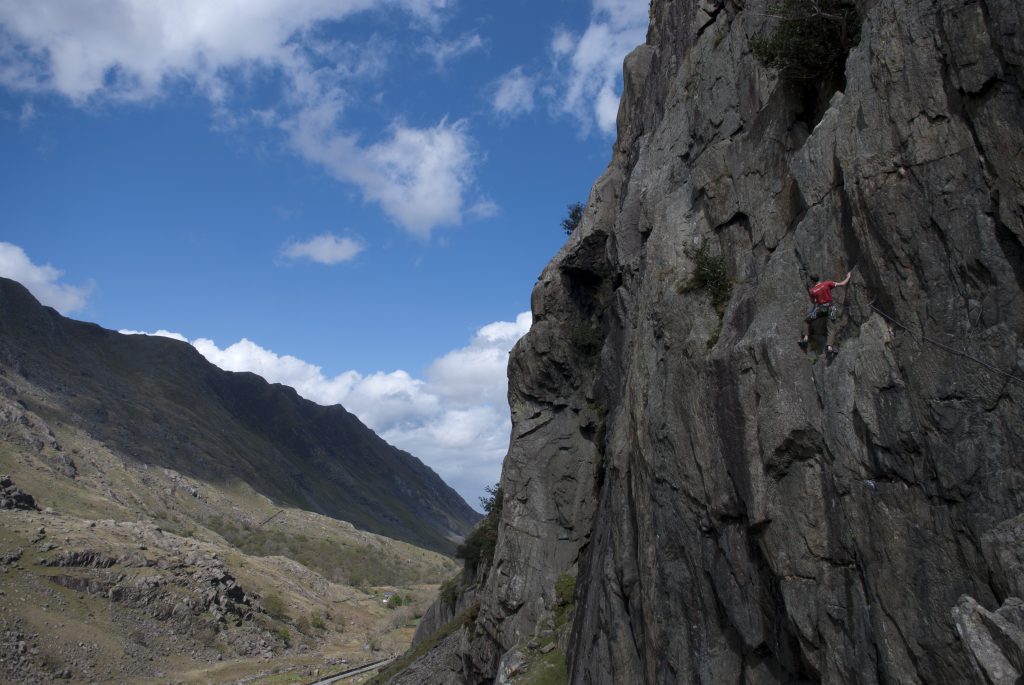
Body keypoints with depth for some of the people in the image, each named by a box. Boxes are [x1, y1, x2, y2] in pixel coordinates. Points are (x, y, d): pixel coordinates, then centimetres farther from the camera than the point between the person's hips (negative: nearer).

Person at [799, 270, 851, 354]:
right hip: (830, 307, 1)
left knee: (806, 321, 20)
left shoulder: (812, 290, -2)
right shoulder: (827, 283, -5)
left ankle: (806, 338, 3)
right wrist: (848, 277, 13)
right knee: (830, 328, 3)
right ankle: (829, 347, -13)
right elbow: (842, 284, -4)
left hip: (820, 308, -1)